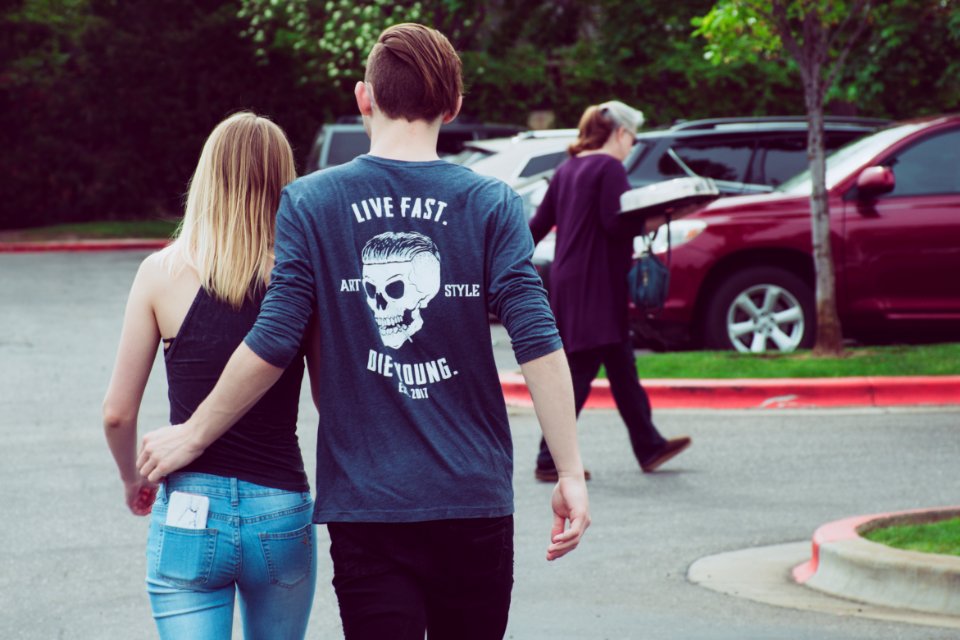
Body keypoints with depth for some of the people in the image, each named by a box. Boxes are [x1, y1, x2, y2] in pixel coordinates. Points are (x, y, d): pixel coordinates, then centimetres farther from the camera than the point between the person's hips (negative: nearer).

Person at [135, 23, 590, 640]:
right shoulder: (491, 204, 0)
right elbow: (539, 343, -8)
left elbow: (273, 345, -6)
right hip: (474, 497, 1)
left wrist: (192, 436, 5)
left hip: (366, 504, -1)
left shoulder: (311, 203, -2)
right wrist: (571, 473, -4)